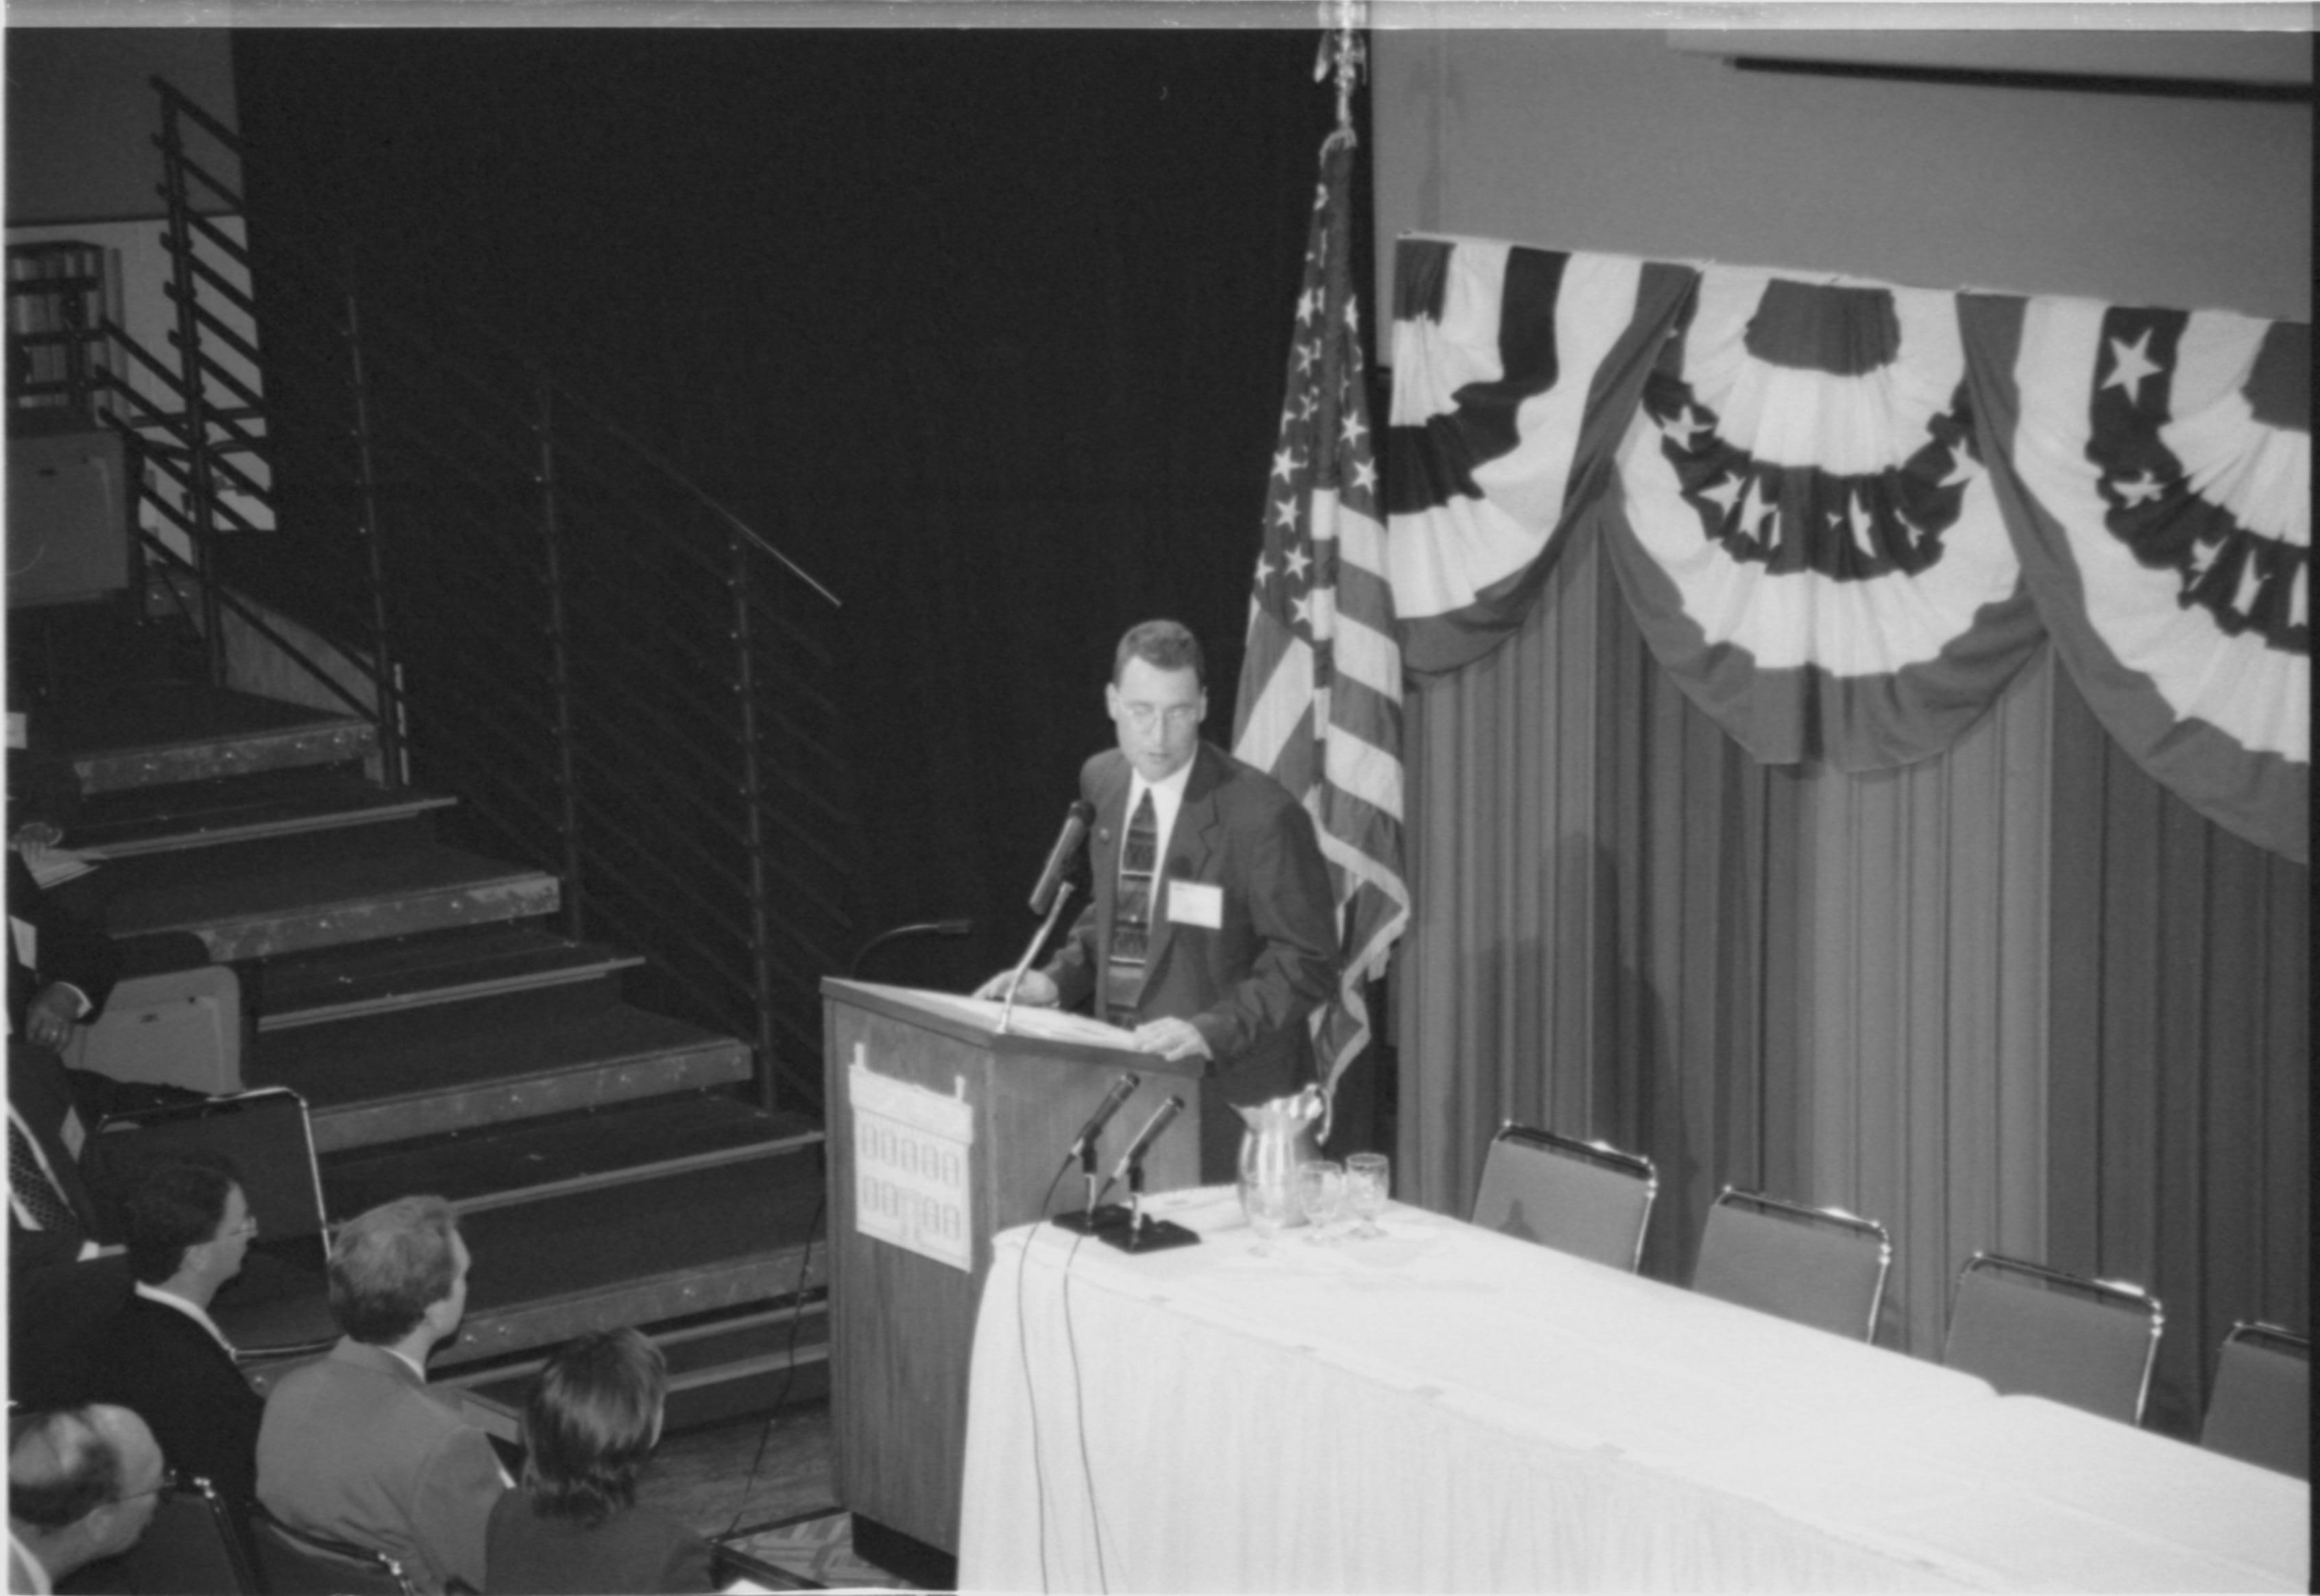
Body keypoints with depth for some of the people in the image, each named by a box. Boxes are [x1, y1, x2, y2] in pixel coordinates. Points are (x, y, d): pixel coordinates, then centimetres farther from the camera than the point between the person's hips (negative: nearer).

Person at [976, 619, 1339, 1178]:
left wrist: (1212, 1030, -24)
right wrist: (1056, 980, 5)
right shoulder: (1102, 781, 5)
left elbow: (1306, 965, -13)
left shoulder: (1260, 815, -16)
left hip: (1227, 1096, -6)